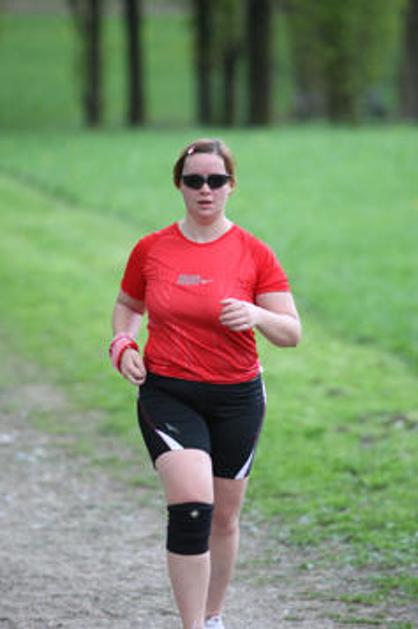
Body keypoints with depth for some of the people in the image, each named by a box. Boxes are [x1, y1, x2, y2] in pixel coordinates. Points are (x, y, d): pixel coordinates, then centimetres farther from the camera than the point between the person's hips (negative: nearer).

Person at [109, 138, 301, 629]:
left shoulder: (254, 254, -3)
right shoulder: (151, 250, 1)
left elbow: (291, 333, -2)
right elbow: (128, 304, 19)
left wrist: (257, 316, -23)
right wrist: (123, 343, -1)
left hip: (236, 399, 1)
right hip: (167, 394, -1)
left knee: (224, 517, 12)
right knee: (191, 505, -21)